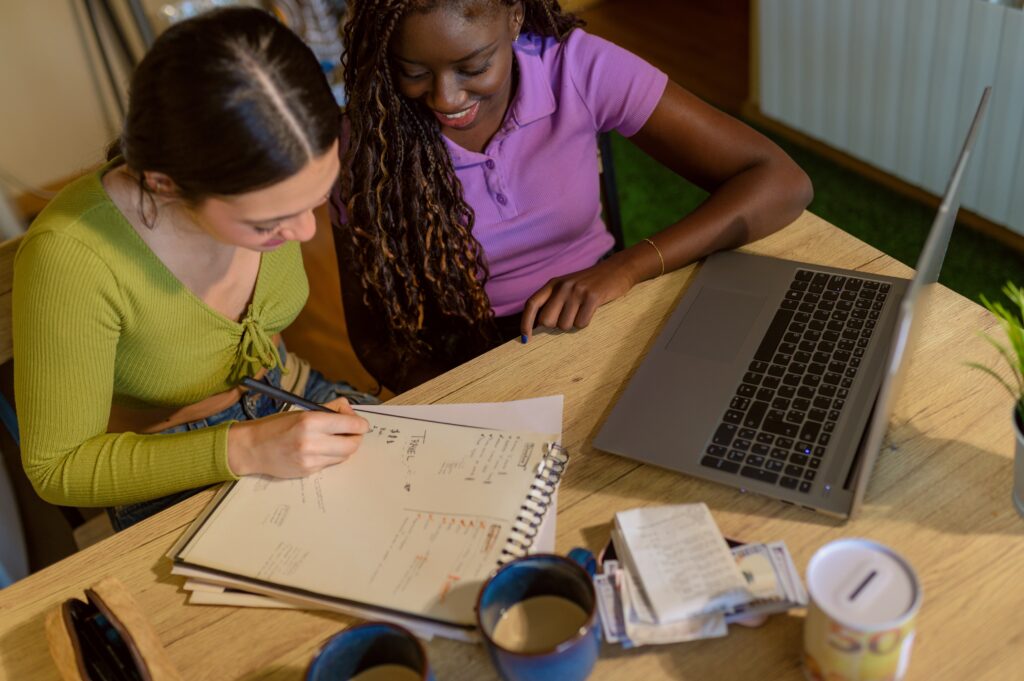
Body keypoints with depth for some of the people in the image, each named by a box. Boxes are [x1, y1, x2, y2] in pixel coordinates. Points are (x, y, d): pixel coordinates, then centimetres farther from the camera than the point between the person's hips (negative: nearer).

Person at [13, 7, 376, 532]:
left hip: (290, 400, 4)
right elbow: (57, 468, -22)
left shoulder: (276, 183, -19)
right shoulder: (70, 257, -34)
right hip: (175, 483, -4)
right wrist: (244, 450, -31)